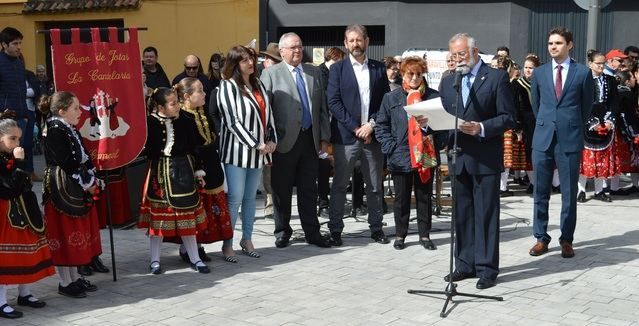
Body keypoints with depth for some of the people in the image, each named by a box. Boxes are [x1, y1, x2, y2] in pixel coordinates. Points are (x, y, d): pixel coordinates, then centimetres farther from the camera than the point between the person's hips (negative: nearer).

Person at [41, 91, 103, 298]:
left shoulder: (71, 131, 12)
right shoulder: (55, 132, -16)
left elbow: (83, 158, 14)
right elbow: (67, 164, -20)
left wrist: (92, 180, 4)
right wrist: (87, 184, -14)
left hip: (77, 190, 10)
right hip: (62, 190, -10)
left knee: (76, 233, 15)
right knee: (64, 234, -1)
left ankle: (74, 277, 25)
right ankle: (65, 283, 9)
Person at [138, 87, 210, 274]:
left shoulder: (185, 122, 0)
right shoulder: (151, 123, -9)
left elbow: (194, 148, 6)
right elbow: (148, 150, -10)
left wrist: (198, 172, 7)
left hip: (183, 172, 2)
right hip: (160, 172, -2)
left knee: (187, 216, 9)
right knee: (158, 216, 8)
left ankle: (195, 259, 20)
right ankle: (155, 260, 22)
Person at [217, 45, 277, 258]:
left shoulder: (257, 84, 13)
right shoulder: (228, 86, -8)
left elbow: (268, 113, 14)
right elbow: (232, 121, -14)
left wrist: (271, 140, 1)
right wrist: (256, 144, -15)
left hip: (258, 150, 6)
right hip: (237, 150, -6)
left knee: (250, 197, 12)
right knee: (235, 198, -6)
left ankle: (247, 239, 21)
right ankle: (228, 243, 4)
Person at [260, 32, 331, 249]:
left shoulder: (314, 73, 13)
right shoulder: (271, 74, -1)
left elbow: (322, 107, 13)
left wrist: (324, 137, 7)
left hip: (310, 139, 4)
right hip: (285, 141, -3)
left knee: (309, 189, 9)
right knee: (282, 190, 6)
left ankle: (312, 232, 18)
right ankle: (282, 231, 20)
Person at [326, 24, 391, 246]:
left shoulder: (379, 68, 11)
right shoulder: (338, 69, 3)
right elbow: (333, 102, -5)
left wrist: (372, 124, -7)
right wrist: (355, 128, -11)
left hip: (372, 135, 3)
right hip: (345, 136, -2)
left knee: (375, 186, 9)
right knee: (339, 185, 0)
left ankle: (376, 227, 19)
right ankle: (335, 230, 8)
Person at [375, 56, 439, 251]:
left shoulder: (433, 96, 1)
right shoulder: (391, 98, 2)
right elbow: (381, 126, 2)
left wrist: (428, 124, -18)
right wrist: (391, 148, -7)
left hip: (426, 156, 0)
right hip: (400, 157, 0)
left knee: (425, 197, 9)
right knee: (401, 198, 9)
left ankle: (424, 235, 21)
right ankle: (400, 235, 21)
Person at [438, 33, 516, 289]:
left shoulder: (497, 78, -3)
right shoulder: (448, 81, 13)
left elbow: (508, 117, -7)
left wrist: (481, 128, -21)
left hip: (486, 158, -5)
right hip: (459, 157, 5)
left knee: (486, 214, -1)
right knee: (462, 214, 11)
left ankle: (487, 268, 6)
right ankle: (465, 264, 21)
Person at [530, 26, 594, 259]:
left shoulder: (583, 72, 0)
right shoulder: (539, 72, 7)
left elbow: (587, 106, 10)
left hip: (570, 139, -2)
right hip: (543, 138, 2)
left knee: (569, 193, 4)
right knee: (541, 192, 6)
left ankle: (566, 239, 14)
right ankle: (541, 238, 15)